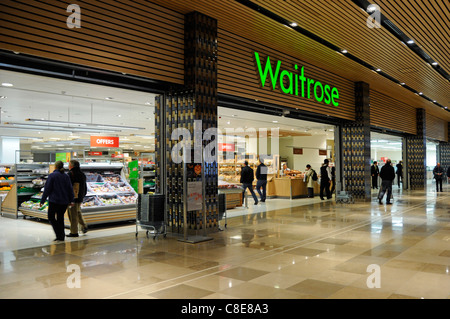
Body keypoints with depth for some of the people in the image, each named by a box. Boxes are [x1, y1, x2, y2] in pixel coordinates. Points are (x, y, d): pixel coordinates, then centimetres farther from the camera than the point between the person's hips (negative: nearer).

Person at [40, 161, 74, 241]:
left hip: (54, 200, -5)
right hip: (64, 201, 5)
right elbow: (70, 189, 7)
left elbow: (47, 189, -8)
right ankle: (61, 236, 14)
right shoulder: (66, 176, 6)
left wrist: (42, 201, -1)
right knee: (60, 217, 14)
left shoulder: (52, 175, -8)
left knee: (51, 217, 6)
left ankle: (59, 234, -9)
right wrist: (71, 201, 14)